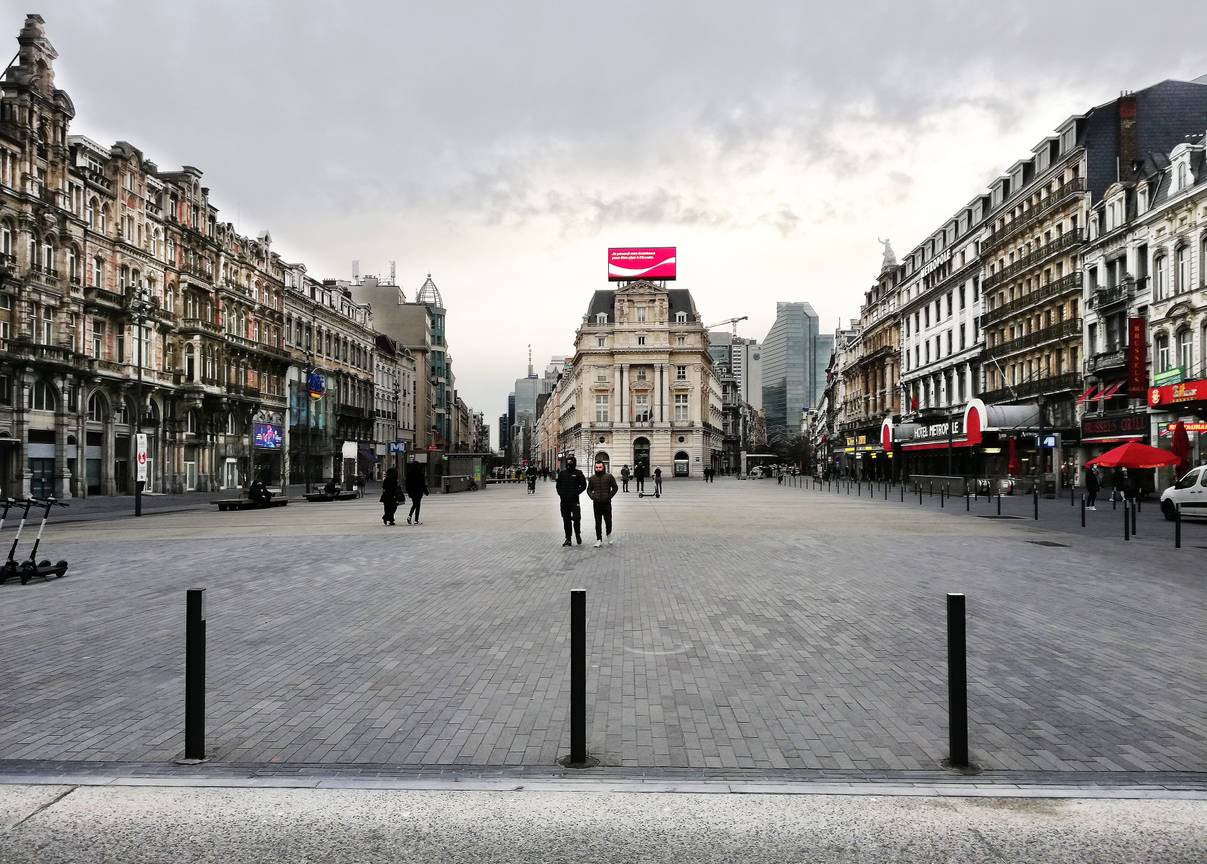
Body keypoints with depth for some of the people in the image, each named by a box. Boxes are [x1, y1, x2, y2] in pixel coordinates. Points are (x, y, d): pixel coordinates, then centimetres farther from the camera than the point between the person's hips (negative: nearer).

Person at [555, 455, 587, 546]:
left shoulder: (578, 473, 0)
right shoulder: (562, 473, 8)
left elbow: (583, 485, 1)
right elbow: (558, 485, 14)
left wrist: (575, 493, -9)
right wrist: (561, 494, -2)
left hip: (574, 500, -3)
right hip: (564, 500, 3)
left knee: (576, 518, -9)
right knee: (566, 520, 7)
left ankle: (578, 535, 16)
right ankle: (568, 539, 14)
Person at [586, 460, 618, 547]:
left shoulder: (609, 476, 0)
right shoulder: (592, 478, 8)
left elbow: (615, 488, 2)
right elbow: (589, 489, 14)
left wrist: (609, 496, -8)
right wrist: (592, 497, -3)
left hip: (607, 503, -2)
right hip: (596, 503, 2)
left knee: (608, 520, 1)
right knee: (598, 522, 3)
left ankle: (609, 534, 30)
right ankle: (599, 540, 8)